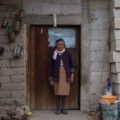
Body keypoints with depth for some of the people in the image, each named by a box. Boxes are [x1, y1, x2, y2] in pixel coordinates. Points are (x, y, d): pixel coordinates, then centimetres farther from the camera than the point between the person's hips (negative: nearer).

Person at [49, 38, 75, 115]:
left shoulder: (67, 53, 2)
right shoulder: (54, 54, 2)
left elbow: (71, 64, 6)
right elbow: (52, 67, 4)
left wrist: (72, 74, -3)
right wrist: (51, 79, 3)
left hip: (66, 75, 0)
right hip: (57, 76, 0)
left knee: (65, 92, 2)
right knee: (58, 92, 2)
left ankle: (63, 108, 16)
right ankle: (59, 108, 15)